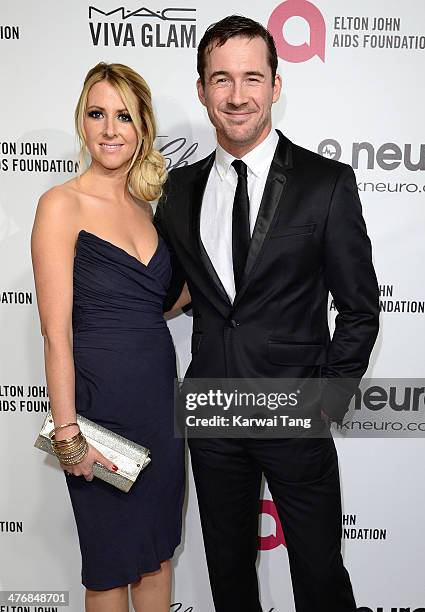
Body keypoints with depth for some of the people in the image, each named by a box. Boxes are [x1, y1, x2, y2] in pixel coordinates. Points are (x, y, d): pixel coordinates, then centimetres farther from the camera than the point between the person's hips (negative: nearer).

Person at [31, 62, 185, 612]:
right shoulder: (63, 204, -11)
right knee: (111, 564, 13)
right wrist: (68, 433, -14)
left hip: (160, 392, 6)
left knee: (158, 549, 21)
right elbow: (56, 333, -14)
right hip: (100, 398, -6)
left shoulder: (143, 205, 9)